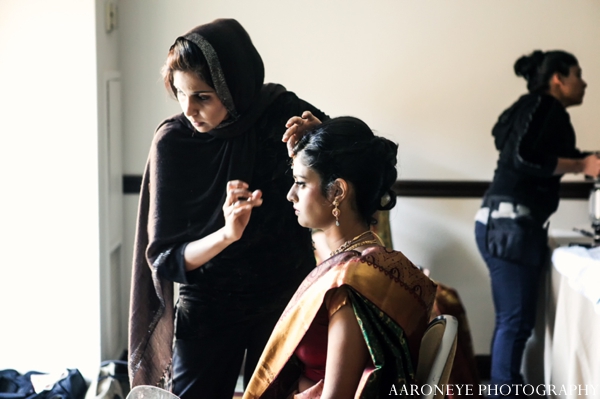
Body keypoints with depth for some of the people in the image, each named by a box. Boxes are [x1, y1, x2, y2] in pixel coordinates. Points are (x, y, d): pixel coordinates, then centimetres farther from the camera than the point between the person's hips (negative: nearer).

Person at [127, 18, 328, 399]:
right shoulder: (172, 141, -13)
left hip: (285, 296, 0)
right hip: (208, 307, 0)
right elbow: (165, 259, -13)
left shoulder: (283, 114, -12)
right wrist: (226, 234, -32)